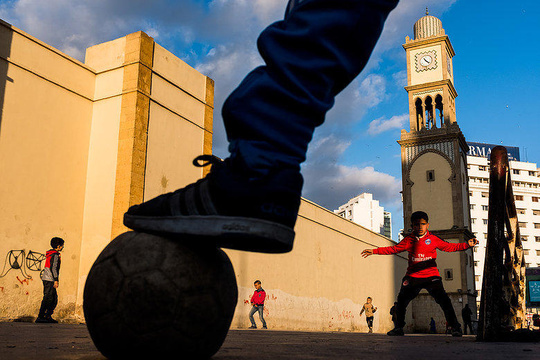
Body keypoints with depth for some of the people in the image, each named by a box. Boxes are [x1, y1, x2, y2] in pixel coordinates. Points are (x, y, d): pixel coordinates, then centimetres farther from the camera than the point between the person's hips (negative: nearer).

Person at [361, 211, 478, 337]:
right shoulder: (409, 240, 7)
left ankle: (455, 327, -2)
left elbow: (449, 246, 7)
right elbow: (394, 249, 10)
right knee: (402, 300, -3)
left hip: (431, 276, -2)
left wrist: (467, 245, -3)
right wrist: (374, 251, 5)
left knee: (443, 299, -15)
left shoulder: (433, 239, 4)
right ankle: (399, 328, 14)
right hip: (413, 276, 2)